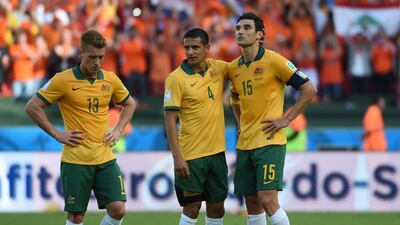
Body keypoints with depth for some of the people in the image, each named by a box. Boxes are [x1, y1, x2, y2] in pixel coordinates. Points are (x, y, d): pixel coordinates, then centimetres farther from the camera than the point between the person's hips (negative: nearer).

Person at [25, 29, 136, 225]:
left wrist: (118, 131, 10)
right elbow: (32, 107, -4)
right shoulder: (63, 80, -7)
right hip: (75, 159, -4)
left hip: (105, 157, 4)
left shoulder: (110, 79, 6)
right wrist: (57, 134, -7)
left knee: (117, 209, -8)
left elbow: (129, 104, 24)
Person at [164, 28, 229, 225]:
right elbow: (170, 119, -13)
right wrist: (177, 156, -20)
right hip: (191, 155, -5)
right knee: (192, 207, -4)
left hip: (217, 151, 5)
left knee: (216, 207, 9)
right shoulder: (176, 78, -10)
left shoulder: (218, 68, 4)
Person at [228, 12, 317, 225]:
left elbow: (309, 89, -8)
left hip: (269, 141, -6)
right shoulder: (234, 68, 10)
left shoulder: (273, 61, -9)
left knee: (267, 200, -15)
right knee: (252, 203, 6)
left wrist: (286, 119, -10)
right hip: (244, 142, 6)